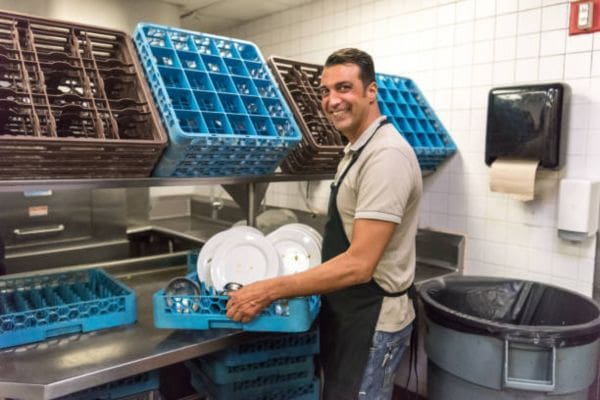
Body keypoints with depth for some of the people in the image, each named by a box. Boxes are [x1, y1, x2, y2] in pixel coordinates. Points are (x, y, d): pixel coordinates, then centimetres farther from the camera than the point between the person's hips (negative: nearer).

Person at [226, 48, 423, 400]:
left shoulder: (386, 155, -24)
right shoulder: (357, 150, 9)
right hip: (347, 311, 10)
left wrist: (269, 291, -27)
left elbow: (358, 264, -29)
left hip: (371, 320, -9)